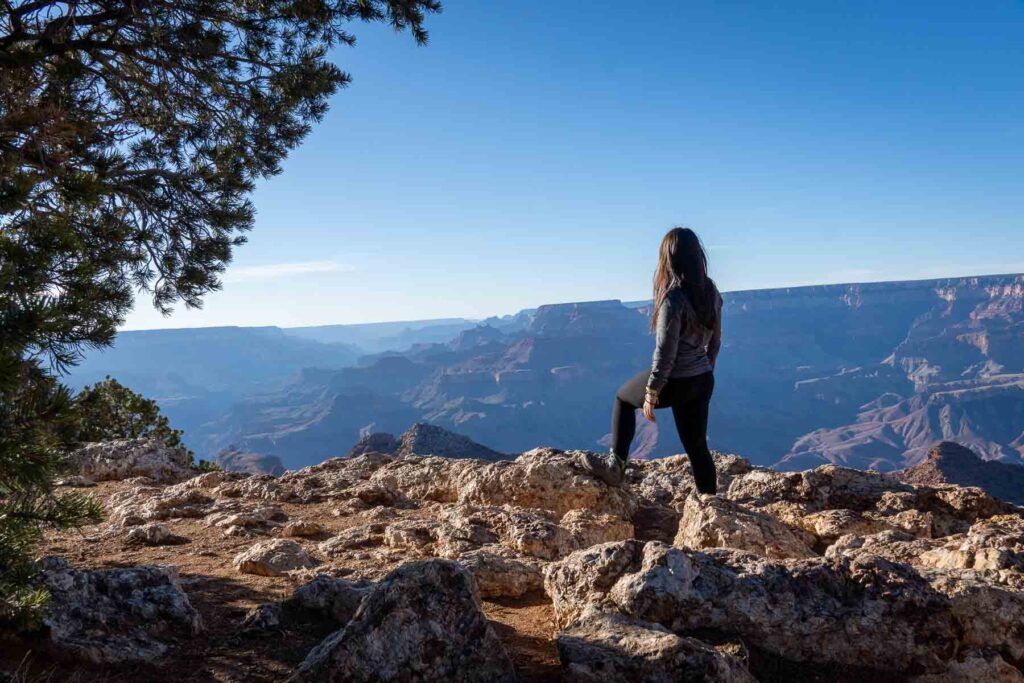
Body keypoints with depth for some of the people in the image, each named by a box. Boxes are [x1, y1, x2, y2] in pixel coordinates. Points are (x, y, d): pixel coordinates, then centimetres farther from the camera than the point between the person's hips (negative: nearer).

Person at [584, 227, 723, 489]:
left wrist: (651, 393, -11)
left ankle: (615, 465, 24)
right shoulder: (711, 292, 1)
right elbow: (715, 342, 12)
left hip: (675, 382, -6)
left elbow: (665, 353, -20)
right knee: (696, 445, 17)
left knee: (623, 398, 21)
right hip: (704, 381, 6)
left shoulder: (673, 299, -23)